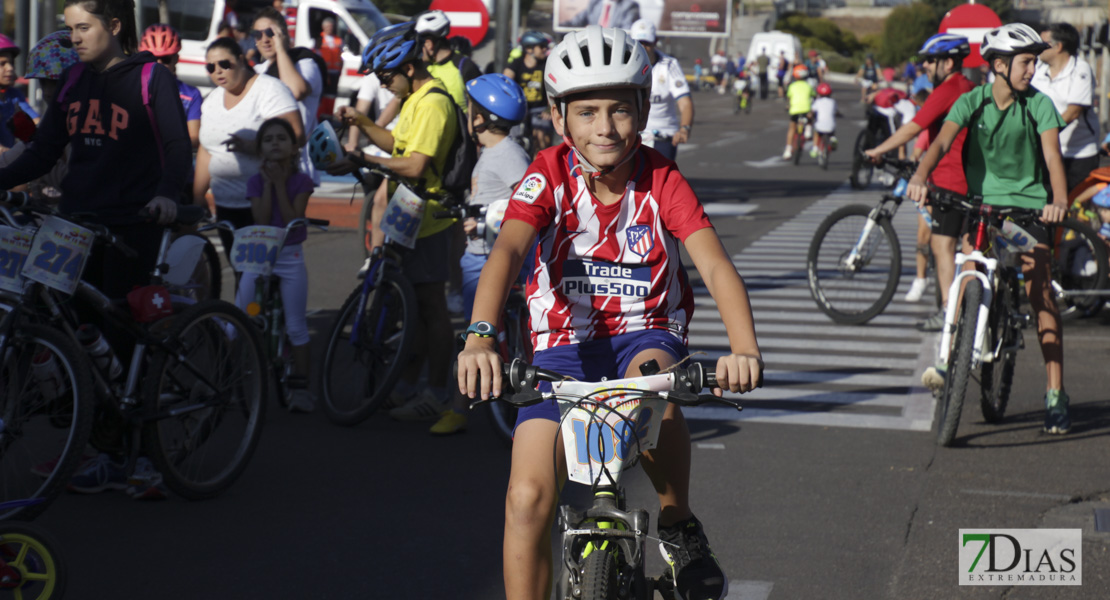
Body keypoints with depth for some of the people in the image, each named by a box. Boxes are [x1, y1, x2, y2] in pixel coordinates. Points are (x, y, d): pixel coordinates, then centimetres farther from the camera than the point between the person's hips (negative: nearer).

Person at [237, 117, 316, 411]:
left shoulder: (301, 181, -2)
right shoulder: (256, 181, 1)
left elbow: (293, 219, -15)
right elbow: (261, 220, -12)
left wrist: (280, 184, -14)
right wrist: (268, 183, -13)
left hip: (290, 257, -1)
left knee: (295, 327, 1)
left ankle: (299, 386, 9)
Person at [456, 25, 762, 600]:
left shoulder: (661, 181, -11)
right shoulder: (548, 176, -12)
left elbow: (715, 265, -24)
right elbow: (506, 251, -29)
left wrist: (744, 348, -43)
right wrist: (479, 337, -48)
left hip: (645, 335, -1)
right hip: (564, 344, 1)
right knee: (528, 498, -14)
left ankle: (679, 528, -11)